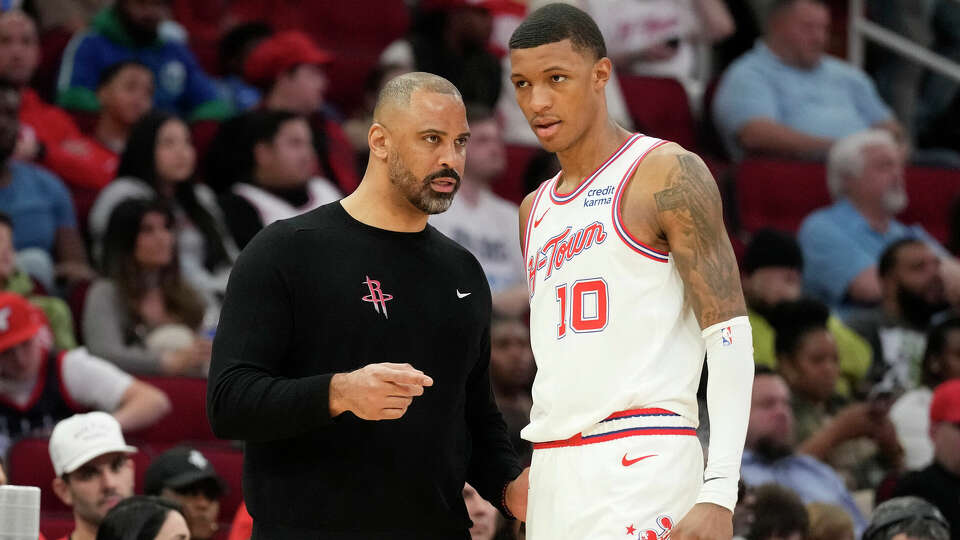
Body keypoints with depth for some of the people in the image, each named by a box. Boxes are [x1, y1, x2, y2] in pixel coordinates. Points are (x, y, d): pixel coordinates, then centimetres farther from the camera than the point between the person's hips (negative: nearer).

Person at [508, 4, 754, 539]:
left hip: (639, 468, -7)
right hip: (553, 472, 7)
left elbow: (729, 334, -9)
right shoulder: (535, 210, 20)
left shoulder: (668, 174, -3)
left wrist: (718, 493, -19)